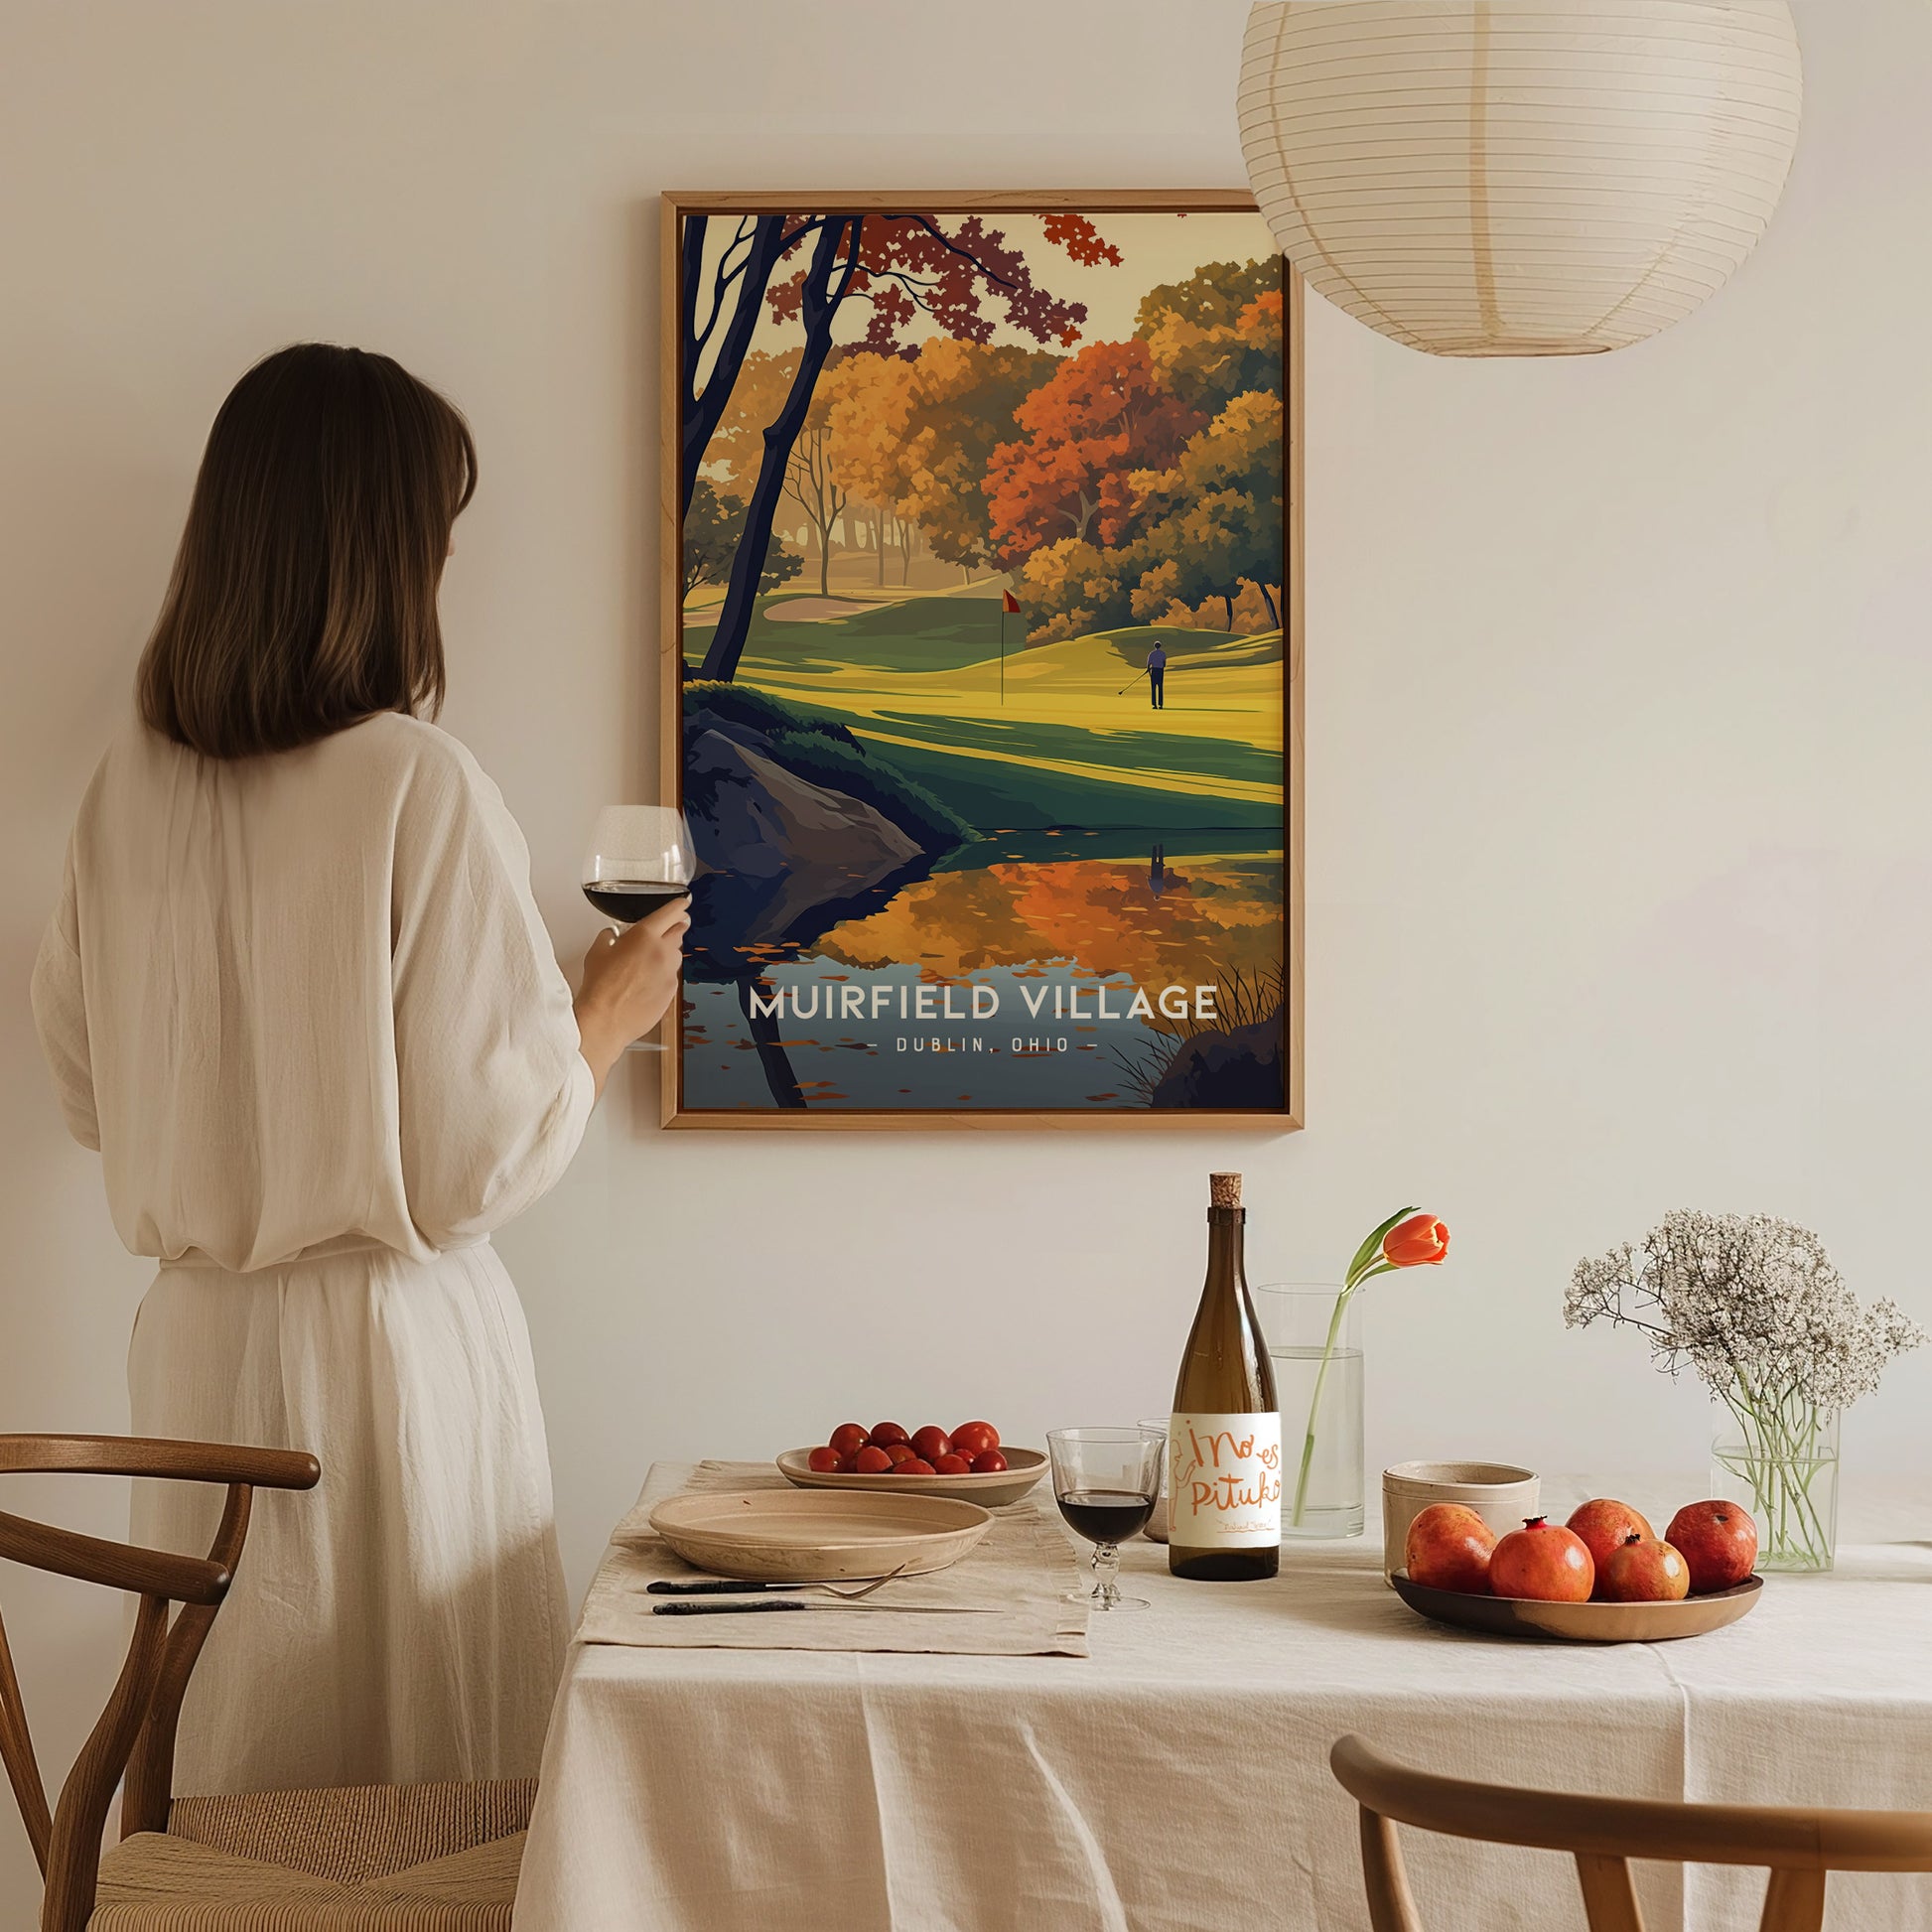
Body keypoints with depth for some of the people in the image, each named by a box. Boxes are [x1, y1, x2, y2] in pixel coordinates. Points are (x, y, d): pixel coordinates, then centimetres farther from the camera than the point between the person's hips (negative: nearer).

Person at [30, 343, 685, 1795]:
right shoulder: (421, 788, -17)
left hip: (195, 1340, 6)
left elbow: (89, 1092, 11)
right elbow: (483, 1157, -14)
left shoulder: (132, 785, 0)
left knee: (233, 1770, 15)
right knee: (434, 1813, 7)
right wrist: (608, 1015, 2)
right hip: (389, 1344, -5)